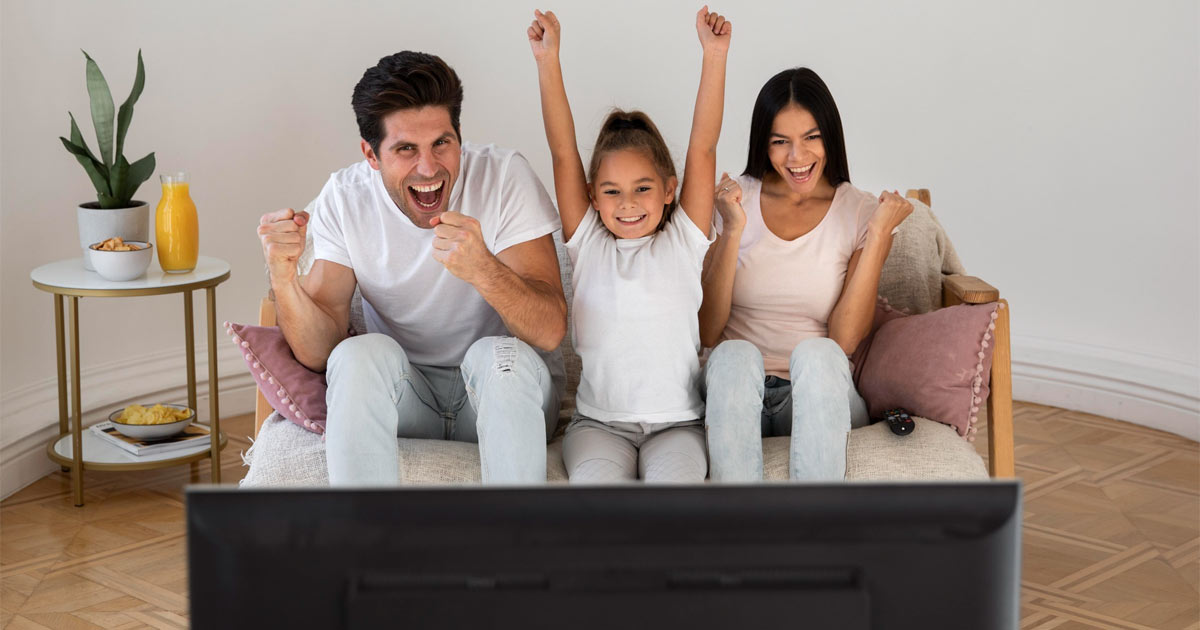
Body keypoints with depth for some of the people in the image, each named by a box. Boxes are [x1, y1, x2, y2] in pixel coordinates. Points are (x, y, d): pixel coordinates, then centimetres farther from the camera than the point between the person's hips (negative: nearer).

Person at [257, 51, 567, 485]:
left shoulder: (504, 176, -15)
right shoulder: (345, 199, -8)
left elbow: (550, 331, -23)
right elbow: (318, 353, -12)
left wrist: (482, 269, -42)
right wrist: (283, 278, -31)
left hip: (503, 392, -1)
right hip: (401, 397, 1)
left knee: (500, 353, -32)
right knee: (360, 354, -28)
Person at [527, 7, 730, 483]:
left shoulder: (683, 240, 7)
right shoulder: (587, 242, 8)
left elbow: (703, 147, 0)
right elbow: (562, 152, 1)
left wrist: (714, 55, -7)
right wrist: (547, 59, -6)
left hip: (676, 422, 0)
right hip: (599, 421, 0)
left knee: (676, 481, -30)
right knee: (596, 481, -30)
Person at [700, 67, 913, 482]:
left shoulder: (860, 212, 4)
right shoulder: (733, 200, 5)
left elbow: (844, 341, -7)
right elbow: (709, 332, -3)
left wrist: (879, 236, -10)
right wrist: (732, 231, -12)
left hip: (820, 399, 0)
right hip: (736, 396, 0)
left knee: (816, 353, -33)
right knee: (735, 355, -33)